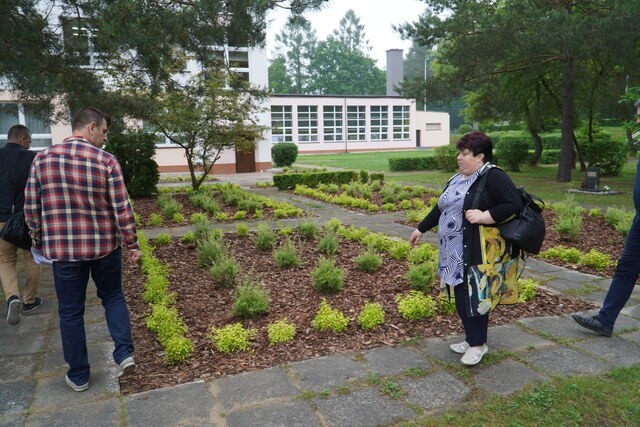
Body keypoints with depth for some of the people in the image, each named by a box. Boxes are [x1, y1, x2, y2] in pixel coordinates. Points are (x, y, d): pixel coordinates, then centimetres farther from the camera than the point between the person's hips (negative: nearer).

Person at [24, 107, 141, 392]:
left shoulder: (42, 158, -2)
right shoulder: (106, 161, -10)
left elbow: (31, 207, 3)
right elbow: (122, 209, -10)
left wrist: (39, 241, 17)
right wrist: (131, 245, -1)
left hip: (62, 249, 1)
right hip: (104, 246, -1)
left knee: (70, 312, 13)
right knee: (113, 298, 21)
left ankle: (79, 376, 23)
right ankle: (124, 353, 8)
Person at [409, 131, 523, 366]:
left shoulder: (494, 177, -11)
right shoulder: (457, 180, 14)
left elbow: (515, 205, -17)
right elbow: (440, 208, 20)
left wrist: (484, 216, -24)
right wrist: (421, 229, 22)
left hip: (479, 254, -8)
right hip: (456, 252, 8)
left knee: (474, 297, -2)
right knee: (462, 297, 12)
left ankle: (478, 344, 14)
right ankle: (472, 339, 27)